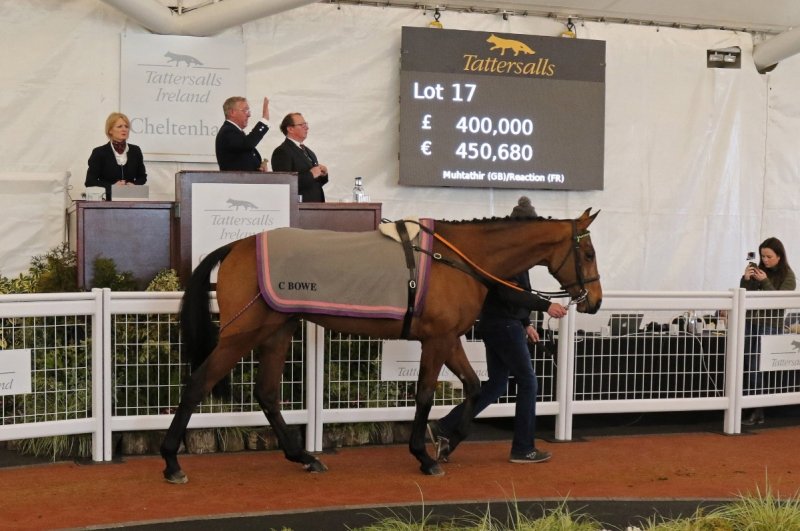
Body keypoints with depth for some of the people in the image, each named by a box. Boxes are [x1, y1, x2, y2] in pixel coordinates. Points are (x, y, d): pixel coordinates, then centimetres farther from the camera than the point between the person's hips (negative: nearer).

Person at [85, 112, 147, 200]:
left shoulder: (135, 151, 11)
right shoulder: (99, 152, 1)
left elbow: (142, 176, 18)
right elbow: (90, 182, -2)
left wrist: (134, 184, -4)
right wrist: (111, 186, -16)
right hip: (107, 200, -3)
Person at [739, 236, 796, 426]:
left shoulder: (787, 276, 0)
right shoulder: (758, 270, 8)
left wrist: (765, 281, -16)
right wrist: (746, 279, -9)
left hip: (770, 325, -4)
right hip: (750, 322, 4)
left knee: (757, 369, -8)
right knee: (748, 368, 1)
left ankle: (757, 412, -1)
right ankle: (751, 409, 5)